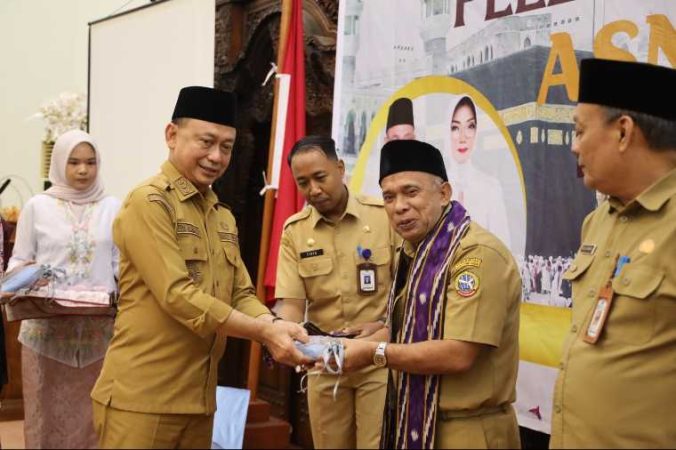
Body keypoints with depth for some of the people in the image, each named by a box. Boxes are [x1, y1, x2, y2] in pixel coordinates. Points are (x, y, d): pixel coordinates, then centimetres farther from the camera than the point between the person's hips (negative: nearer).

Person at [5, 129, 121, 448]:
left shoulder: (113, 208, 7)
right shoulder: (38, 206, 4)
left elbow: (122, 263, 6)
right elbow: (19, 261, 6)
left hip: (98, 329, 1)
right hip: (47, 328, -1)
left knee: (90, 414, 4)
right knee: (47, 411, 4)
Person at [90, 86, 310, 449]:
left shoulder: (223, 217, 15)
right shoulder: (148, 203, -10)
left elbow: (241, 295, 11)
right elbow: (178, 296, -19)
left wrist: (274, 325, -10)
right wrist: (264, 332, -19)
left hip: (199, 399, 8)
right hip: (141, 399, -7)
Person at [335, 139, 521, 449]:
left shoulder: (477, 252, -20)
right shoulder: (415, 252, 11)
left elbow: (458, 355, -26)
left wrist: (374, 353, -18)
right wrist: (354, 347, -3)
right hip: (415, 423, 9)